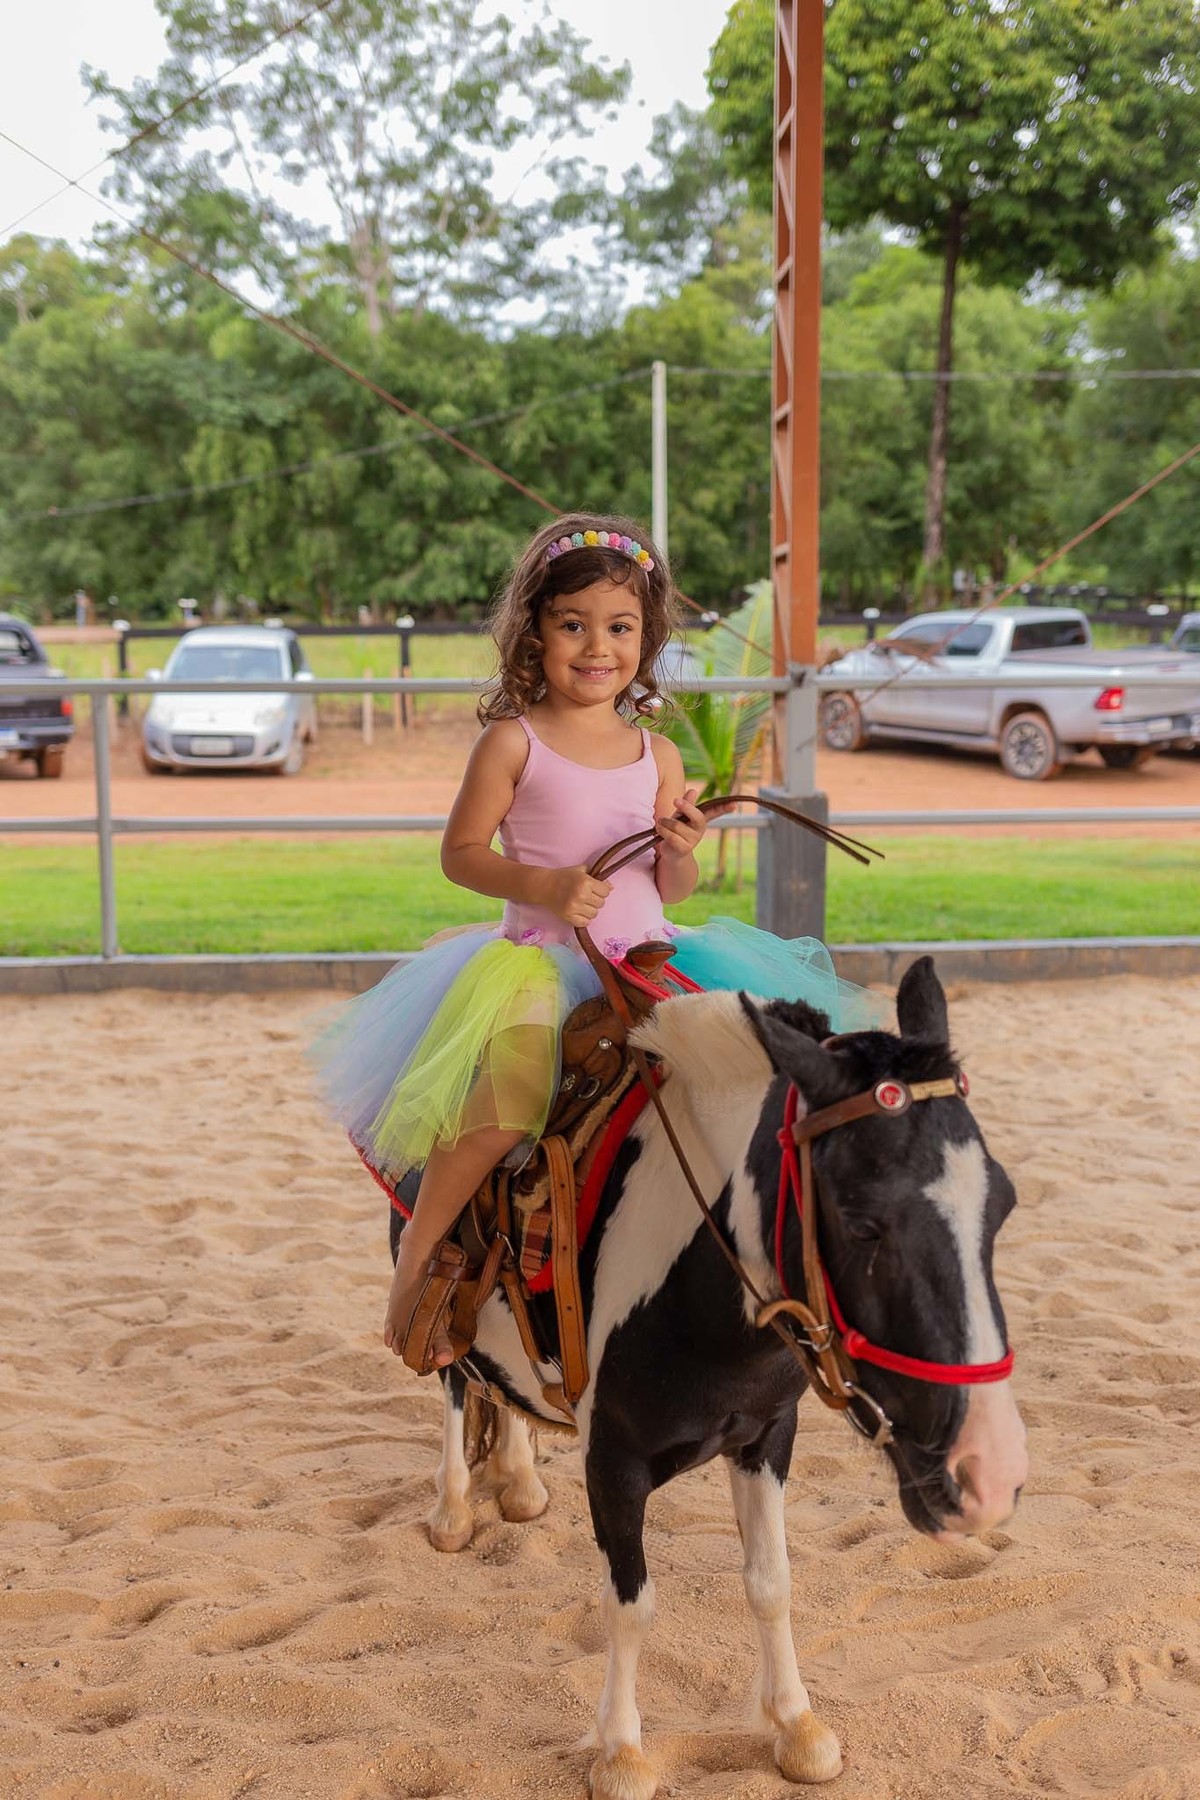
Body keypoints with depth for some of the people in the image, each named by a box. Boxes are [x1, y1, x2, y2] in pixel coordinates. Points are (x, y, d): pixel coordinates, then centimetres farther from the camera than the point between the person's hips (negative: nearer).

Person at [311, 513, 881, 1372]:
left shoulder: (658, 755, 10)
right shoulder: (513, 741, -2)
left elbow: (671, 889, 14)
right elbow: (460, 852, -3)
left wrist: (682, 853, -10)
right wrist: (545, 886, -18)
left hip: (648, 961, 5)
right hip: (539, 958, -5)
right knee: (506, 1103, -29)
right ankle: (416, 1262, -8)